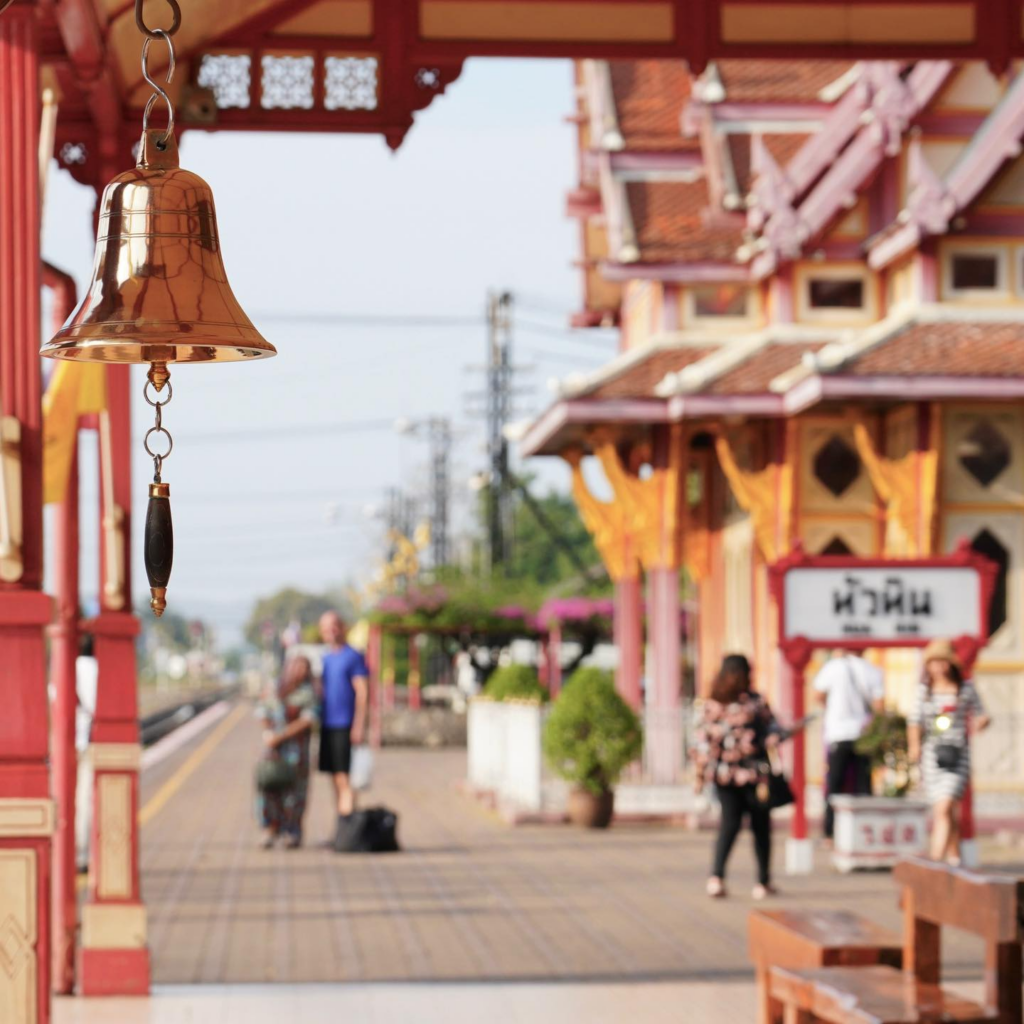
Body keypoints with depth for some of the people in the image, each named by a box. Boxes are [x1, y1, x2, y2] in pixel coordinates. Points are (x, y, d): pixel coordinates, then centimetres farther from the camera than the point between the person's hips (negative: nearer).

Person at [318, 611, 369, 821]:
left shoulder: (353, 656, -5)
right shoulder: (325, 659, 16)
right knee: (335, 780, 9)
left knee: (344, 780, -12)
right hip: (327, 725, 7)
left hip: (344, 727, -7)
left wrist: (359, 725, -16)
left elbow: (362, 692, -10)